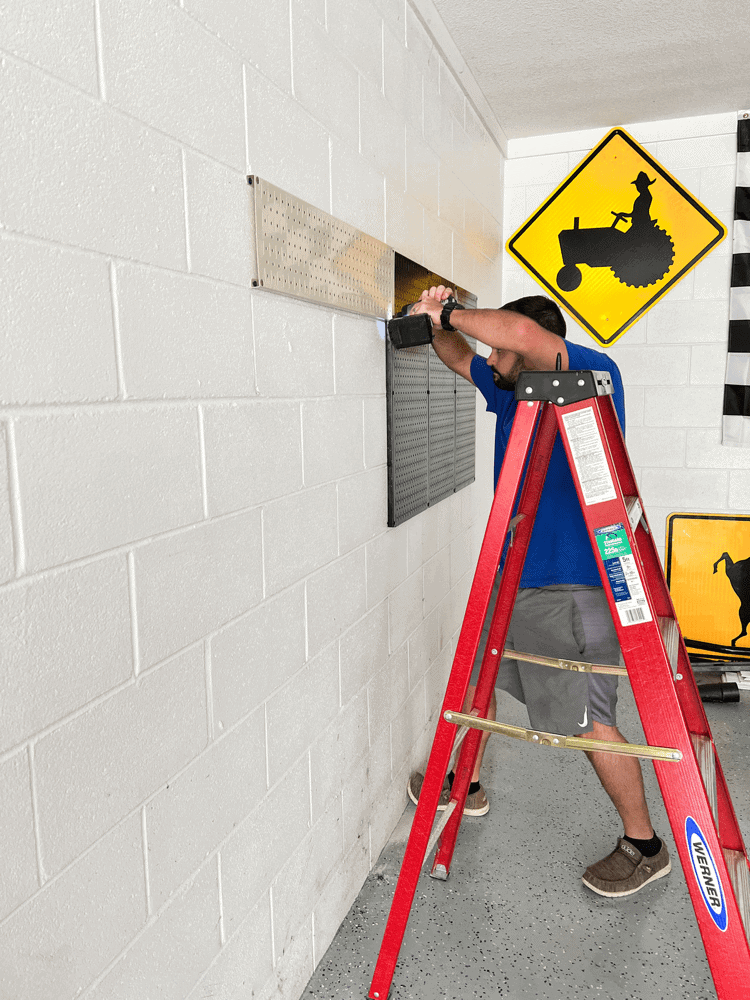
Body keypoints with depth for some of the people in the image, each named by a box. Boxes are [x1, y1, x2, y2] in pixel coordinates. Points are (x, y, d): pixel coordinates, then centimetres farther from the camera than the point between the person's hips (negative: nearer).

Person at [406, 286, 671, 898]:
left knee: (589, 720, -1)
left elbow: (523, 331, -31)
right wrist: (439, 323, 4)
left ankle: (645, 846, 23)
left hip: (571, 588, -9)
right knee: (476, 675, 21)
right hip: (511, 577, 9)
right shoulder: (509, 391, 10)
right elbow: (461, 359, 25)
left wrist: (451, 312, -16)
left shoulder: (595, 375, -14)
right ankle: (468, 786, 45)